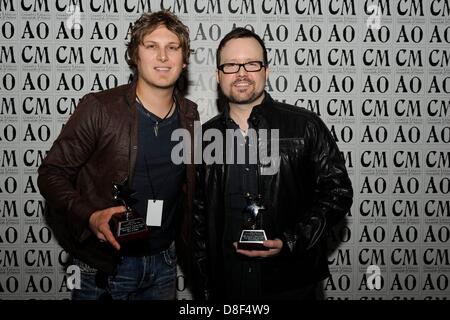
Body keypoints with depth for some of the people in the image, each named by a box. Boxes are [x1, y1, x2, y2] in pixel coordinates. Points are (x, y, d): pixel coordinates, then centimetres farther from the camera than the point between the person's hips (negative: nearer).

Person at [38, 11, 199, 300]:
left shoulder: (190, 116, 1)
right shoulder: (99, 109, -14)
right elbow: (52, 173, -11)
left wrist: (188, 249, 5)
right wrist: (90, 217, -26)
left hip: (164, 262, 5)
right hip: (104, 265, -4)